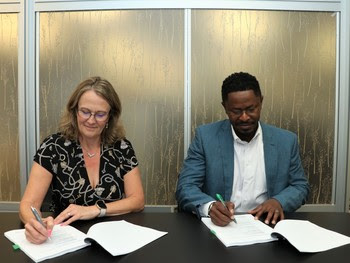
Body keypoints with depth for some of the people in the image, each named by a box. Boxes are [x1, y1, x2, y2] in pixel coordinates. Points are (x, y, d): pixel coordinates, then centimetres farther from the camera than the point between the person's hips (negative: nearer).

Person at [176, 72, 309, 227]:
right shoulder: (205, 137, -6)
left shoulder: (286, 141, 1)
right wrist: (210, 206, -29)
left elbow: (300, 186, 9)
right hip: (219, 225, -2)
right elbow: (185, 187, -8)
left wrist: (278, 201, -13)